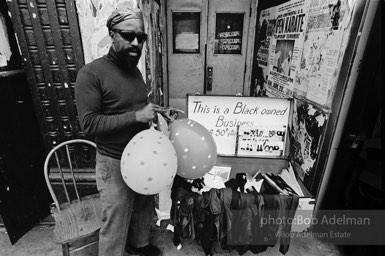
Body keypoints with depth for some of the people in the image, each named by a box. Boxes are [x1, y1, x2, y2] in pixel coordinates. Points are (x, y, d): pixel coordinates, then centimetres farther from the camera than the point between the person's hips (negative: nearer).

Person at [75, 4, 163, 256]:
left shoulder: (135, 71, 7)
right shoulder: (91, 73, -16)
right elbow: (89, 124, -21)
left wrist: (153, 112, 3)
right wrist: (135, 116, -26)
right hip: (114, 162, -7)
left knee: (144, 206, 24)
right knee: (116, 218, 10)